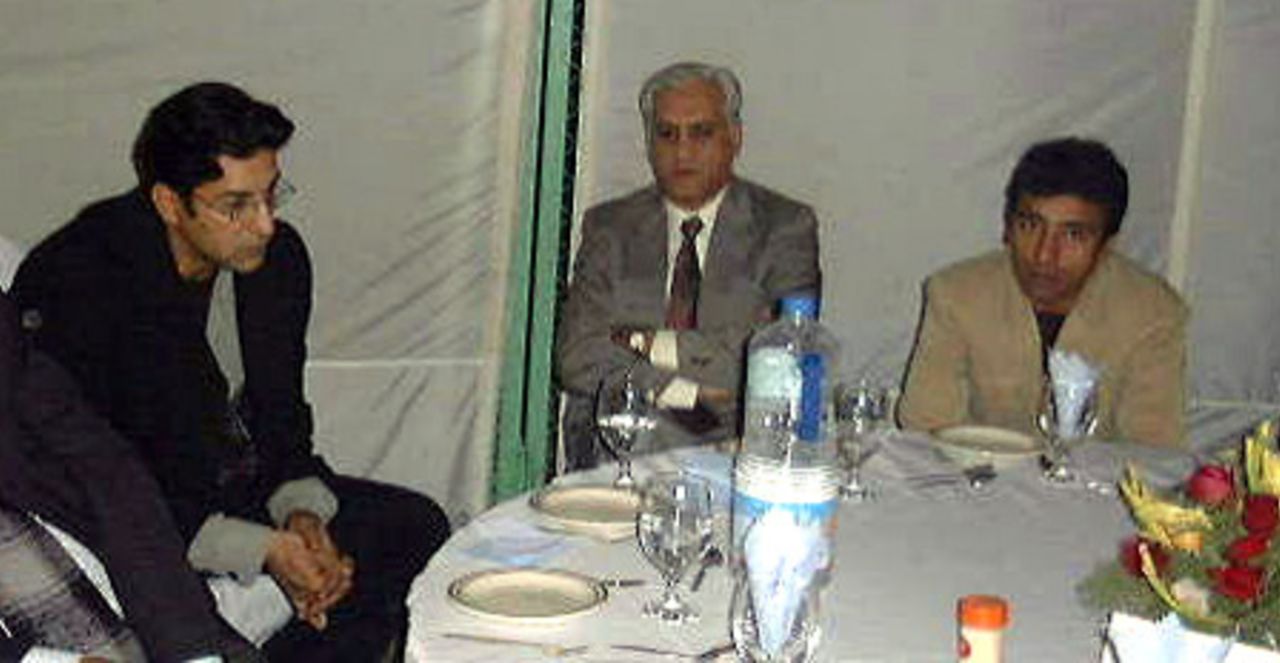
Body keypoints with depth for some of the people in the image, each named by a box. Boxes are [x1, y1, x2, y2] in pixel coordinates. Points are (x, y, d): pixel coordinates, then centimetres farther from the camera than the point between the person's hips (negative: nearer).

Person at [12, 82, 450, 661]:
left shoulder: (278, 256, -2)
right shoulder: (71, 285, -22)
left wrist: (301, 511, -12)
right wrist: (260, 550, -27)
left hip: (250, 491, 6)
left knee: (415, 528, -8)